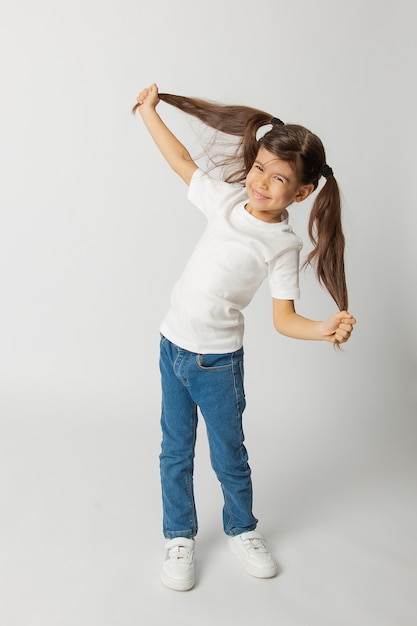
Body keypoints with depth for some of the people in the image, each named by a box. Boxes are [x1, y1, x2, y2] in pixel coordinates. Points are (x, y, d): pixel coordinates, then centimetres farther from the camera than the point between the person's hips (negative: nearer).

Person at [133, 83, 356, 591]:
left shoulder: (282, 245, -13)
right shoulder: (227, 199, -2)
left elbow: (284, 319, -14)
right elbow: (182, 161, 11)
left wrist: (325, 330, -32)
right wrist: (150, 110, 18)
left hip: (218, 362, -4)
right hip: (172, 345, 4)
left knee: (229, 456, 13)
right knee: (175, 452, 14)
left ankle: (241, 529, 40)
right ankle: (180, 537, 34)